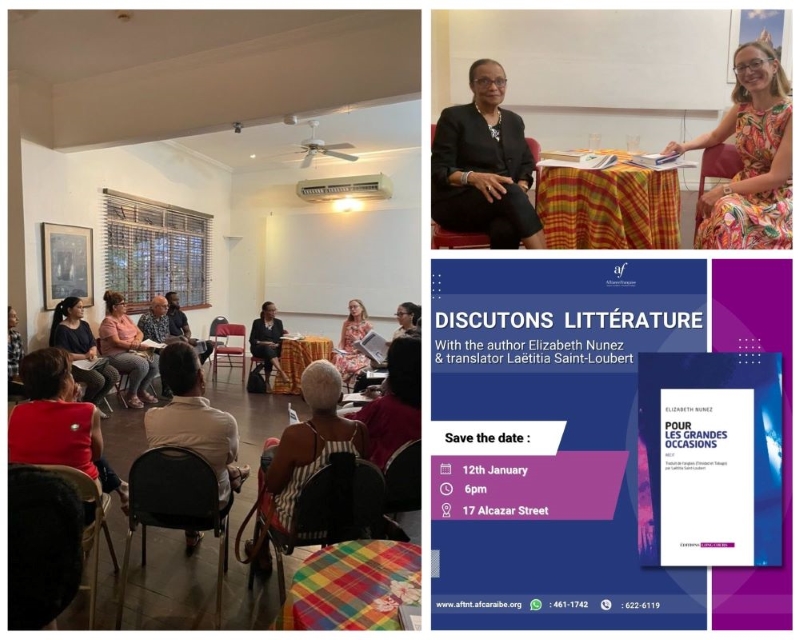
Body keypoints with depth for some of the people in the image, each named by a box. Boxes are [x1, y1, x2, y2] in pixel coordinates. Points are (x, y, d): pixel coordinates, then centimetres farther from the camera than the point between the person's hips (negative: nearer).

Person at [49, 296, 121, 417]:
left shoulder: (84, 325, 12)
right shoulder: (61, 329, -10)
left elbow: (93, 344, 10)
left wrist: (92, 352, -13)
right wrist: (85, 356, -16)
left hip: (90, 361, 7)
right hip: (72, 364, -7)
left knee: (114, 375, -16)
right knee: (98, 380, -30)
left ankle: (94, 404, 0)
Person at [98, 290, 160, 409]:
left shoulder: (125, 317, 14)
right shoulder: (108, 321, -11)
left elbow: (139, 333, 15)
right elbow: (117, 343, -21)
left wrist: (137, 341, -10)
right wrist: (138, 346, -22)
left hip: (132, 351, 8)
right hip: (116, 355, -8)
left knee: (156, 360, -14)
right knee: (142, 364, -33)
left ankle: (142, 391, 1)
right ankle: (131, 395, -12)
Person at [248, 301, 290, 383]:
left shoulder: (278, 322, 12)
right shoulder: (257, 322, 4)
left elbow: (281, 339, 8)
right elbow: (252, 340, 0)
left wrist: (276, 345, -15)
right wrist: (264, 343, -18)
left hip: (275, 349, 2)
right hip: (259, 348, -2)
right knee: (267, 348, -38)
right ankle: (281, 372, -55)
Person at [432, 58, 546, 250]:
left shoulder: (514, 121, 20)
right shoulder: (453, 117, 2)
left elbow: (526, 162, 18)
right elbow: (438, 170, -5)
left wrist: (522, 186, -7)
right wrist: (473, 177, -26)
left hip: (505, 202, 4)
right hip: (457, 202, -3)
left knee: (507, 229, -35)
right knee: (510, 193, -35)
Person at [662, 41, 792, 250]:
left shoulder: (790, 112, -15)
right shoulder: (742, 108, 3)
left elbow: (778, 177, -18)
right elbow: (715, 136, 23)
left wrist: (724, 190, -24)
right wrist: (685, 146, 1)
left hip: (779, 199, -4)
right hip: (746, 189, 5)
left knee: (729, 215, -36)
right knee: (722, 213, -31)